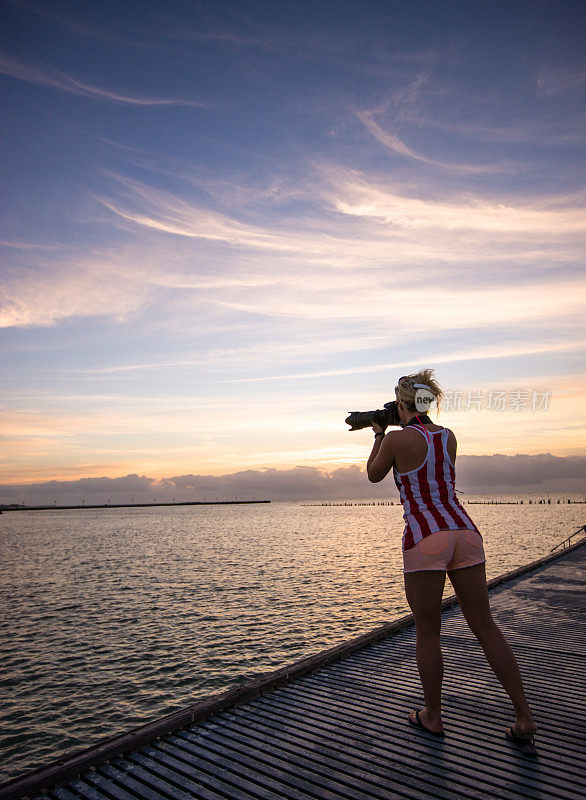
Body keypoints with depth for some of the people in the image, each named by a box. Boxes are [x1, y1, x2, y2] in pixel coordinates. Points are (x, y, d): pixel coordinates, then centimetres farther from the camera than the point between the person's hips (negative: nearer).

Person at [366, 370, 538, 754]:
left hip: (425, 537, -5)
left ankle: (433, 717, 25)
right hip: (464, 531, 6)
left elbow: (374, 475, 10)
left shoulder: (396, 439, -7)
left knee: (427, 632, 10)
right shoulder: (449, 437, 10)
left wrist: (379, 436, 23)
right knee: (484, 625, 13)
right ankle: (525, 718, 15)